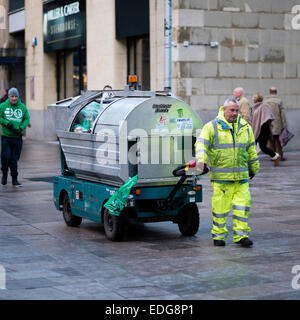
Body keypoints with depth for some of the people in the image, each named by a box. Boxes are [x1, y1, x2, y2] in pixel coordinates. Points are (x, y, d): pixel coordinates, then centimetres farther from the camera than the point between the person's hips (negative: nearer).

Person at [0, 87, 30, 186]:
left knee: (15, 159, 3)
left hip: (17, 137, 1)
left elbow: (27, 119, 4)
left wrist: (21, 128, -12)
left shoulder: (22, 107, 5)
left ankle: (14, 179, 10)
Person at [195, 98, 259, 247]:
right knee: (220, 206, -1)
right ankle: (218, 235, 12)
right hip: (221, 176, -4)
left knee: (243, 203, 0)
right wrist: (201, 160, -27)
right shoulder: (212, 126, 0)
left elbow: (251, 149, 22)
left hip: (241, 176, 4)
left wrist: (253, 168, 27)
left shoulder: (245, 127, 14)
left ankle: (241, 235, 8)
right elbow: (201, 143, -10)